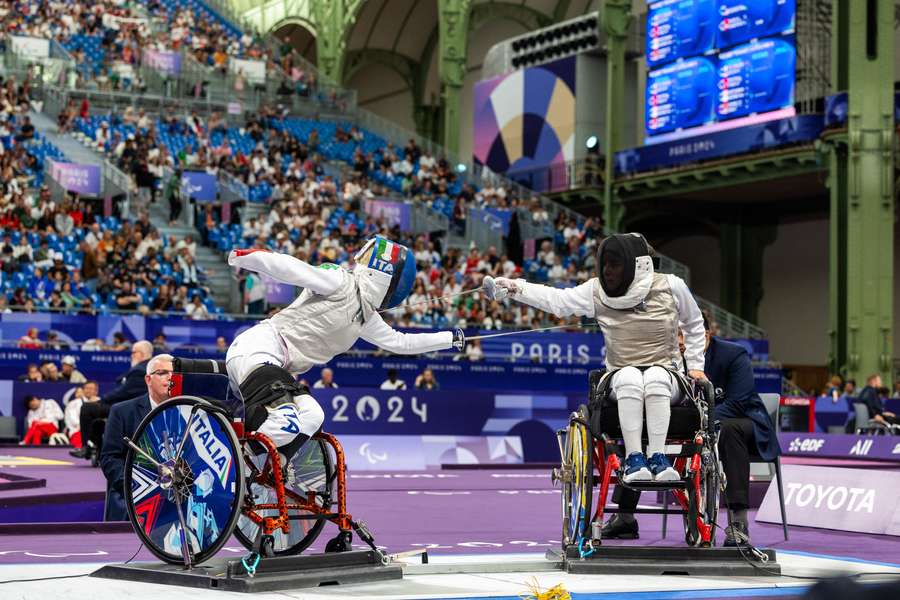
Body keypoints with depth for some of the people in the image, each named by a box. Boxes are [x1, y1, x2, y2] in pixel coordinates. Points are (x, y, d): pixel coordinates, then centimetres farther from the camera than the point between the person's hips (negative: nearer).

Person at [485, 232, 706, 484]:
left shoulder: (671, 287, -4)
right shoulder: (597, 291, -1)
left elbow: (694, 324, 14)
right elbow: (557, 300, -12)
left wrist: (695, 365, 8)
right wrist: (515, 288, -25)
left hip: (665, 376, -1)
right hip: (621, 377, 1)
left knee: (655, 377, -36)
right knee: (630, 377, -35)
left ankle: (657, 457, -36)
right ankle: (634, 458, -32)